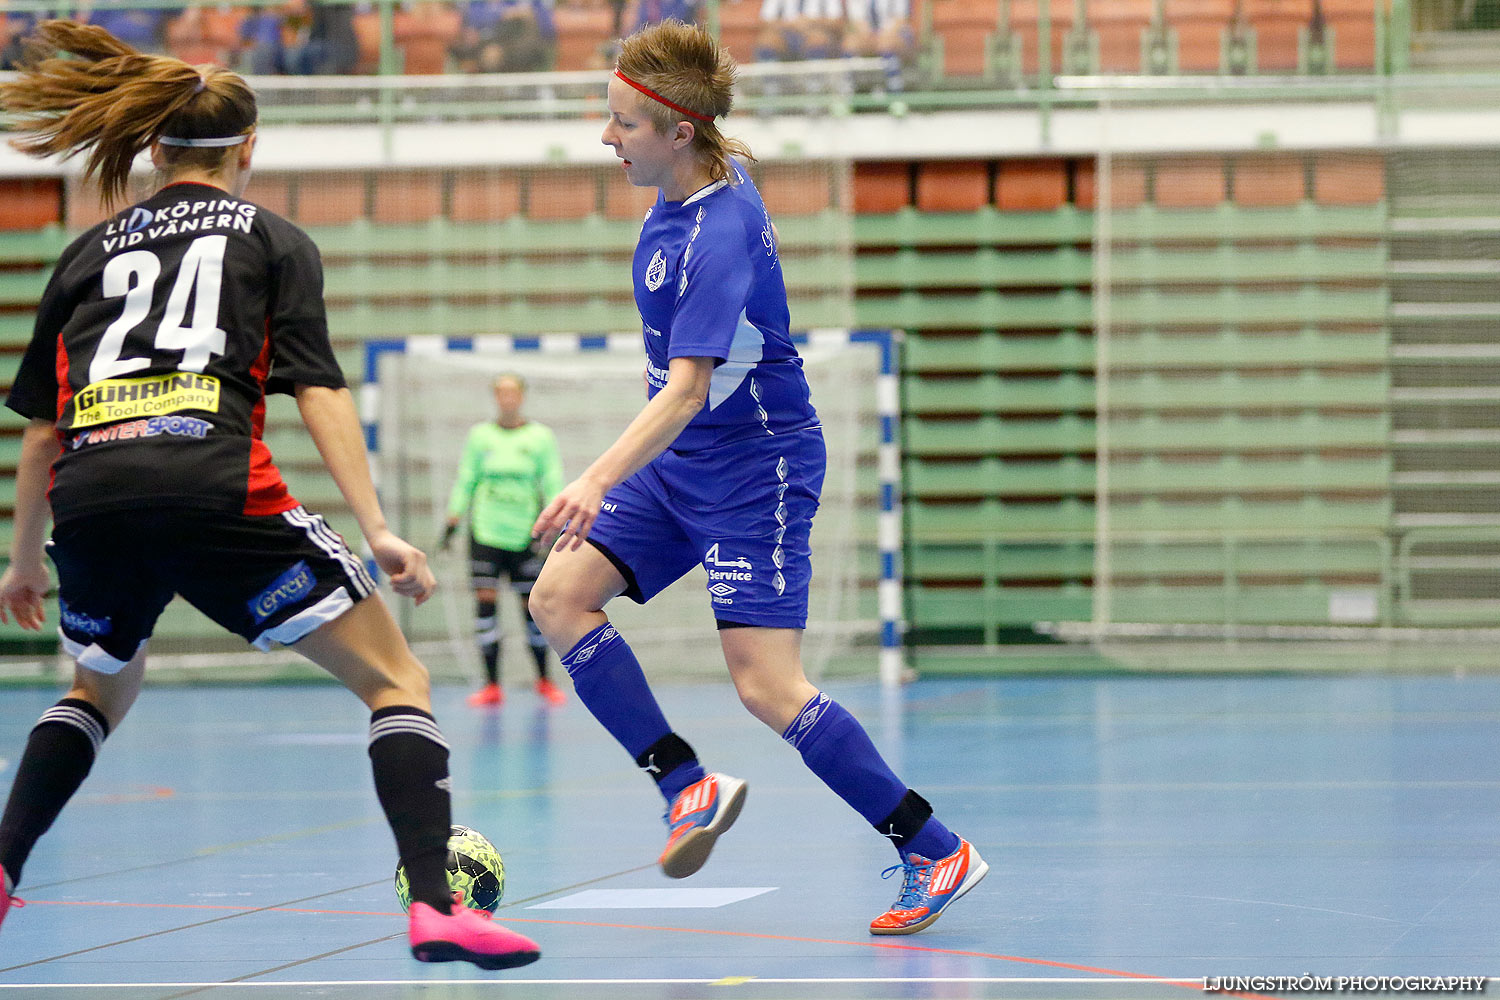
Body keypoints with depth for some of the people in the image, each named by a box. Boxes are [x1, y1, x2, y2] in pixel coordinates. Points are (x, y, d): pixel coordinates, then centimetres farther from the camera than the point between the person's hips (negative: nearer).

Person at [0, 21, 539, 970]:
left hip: (89, 502, 4)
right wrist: (377, 529, -3)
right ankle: (436, 907, -13)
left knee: (103, 686, 34)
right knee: (396, 679, 4)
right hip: (217, 491, -4)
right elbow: (318, 392, 1)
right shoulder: (274, 239, 15)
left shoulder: (90, 251, 24)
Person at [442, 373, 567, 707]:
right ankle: (491, 685, -3)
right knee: (485, 601, -7)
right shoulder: (479, 435, 7)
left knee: (533, 605, 0)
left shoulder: (541, 437, 3)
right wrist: (453, 521, 4)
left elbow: (553, 484, 3)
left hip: (524, 534, -1)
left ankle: (544, 680, 18)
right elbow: (465, 481, 11)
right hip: (485, 530, 1)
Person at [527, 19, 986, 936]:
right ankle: (691, 787, 0)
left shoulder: (718, 237, -26)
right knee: (561, 596, -3)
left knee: (768, 688, -13)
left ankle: (939, 855, -3)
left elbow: (689, 385, -35)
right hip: (682, 462, 9)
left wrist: (599, 480, -47)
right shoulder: (699, 185, 1)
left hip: (755, 471, -9)